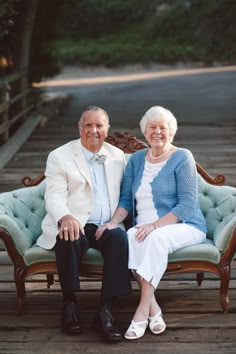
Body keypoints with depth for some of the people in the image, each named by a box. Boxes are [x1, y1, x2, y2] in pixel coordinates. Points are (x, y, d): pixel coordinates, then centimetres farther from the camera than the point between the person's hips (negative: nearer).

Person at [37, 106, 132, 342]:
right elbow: (54, 195, -7)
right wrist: (66, 217, -29)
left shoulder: (117, 156, 17)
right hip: (73, 225, -2)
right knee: (69, 239, -36)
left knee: (120, 238, -31)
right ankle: (69, 303, -14)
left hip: (107, 227, 3)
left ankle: (105, 310, -28)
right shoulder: (59, 156, 5)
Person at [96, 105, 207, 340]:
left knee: (156, 238, -36)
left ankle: (142, 310, -31)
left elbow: (187, 205, -10)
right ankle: (153, 308, -28)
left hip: (184, 226, -4)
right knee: (131, 237, -30)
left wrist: (155, 225, -22)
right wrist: (114, 222, -8)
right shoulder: (136, 159, 14)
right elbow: (126, 200, 13)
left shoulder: (182, 158, -2)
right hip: (145, 229, 4)